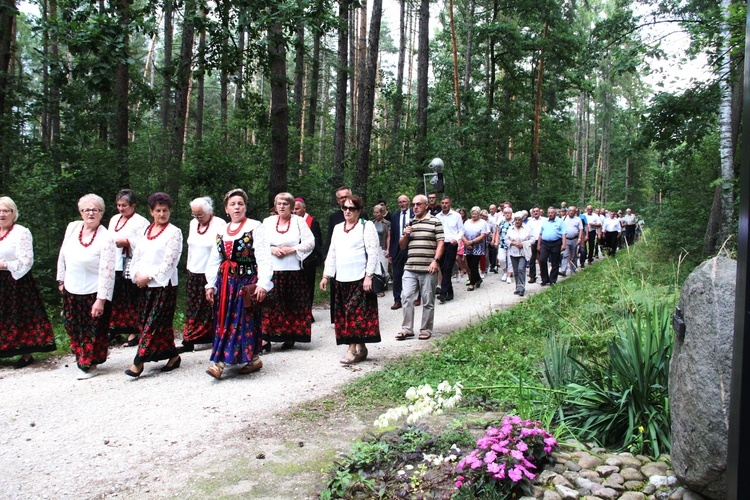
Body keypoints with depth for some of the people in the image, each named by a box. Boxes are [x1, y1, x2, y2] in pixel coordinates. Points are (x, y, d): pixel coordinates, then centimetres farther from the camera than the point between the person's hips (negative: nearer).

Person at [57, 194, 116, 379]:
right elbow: (63, 256, 12)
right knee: (72, 326, 16)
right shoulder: (72, 227, 0)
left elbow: (107, 272, -19)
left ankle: (89, 365, 23)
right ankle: (82, 358, 36)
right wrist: (61, 280, 14)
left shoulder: (106, 238, -17)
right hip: (70, 290, 6)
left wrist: (101, 300, -21)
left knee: (92, 331, 5)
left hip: (93, 293, -6)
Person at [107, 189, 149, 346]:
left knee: (132, 301, -2)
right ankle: (114, 330, 22)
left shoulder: (141, 221, -6)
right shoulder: (114, 219, 18)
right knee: (114, 300, 10)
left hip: (130, 267, -7)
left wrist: (127, 242, -21)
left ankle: (134, 332, 8)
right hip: (114, 266, 7)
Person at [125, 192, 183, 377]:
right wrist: (137, 275, -4)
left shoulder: (174, 232, -5)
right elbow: (137, 256, 13)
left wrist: (149, 277, -13)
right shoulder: (145, 230, 13)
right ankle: (173, 356, 20)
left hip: (164, 285, -6)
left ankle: (139, 362, -2)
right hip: (145, 285, 6)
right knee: (162, 324, 9)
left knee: (153, 324, -5)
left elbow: (169, 262, -12)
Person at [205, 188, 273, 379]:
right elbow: (214, 260, 16)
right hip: (225, 281, 6)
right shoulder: (222, 231, 15)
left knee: (243, 320, -3)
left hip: (247, 280, -6)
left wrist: (263, 283, -20)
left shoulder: (255, 227, -4)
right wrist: (210, 284, 9)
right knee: (224, 321, 4)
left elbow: (263, 257, -12)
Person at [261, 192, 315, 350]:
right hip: (271, 270, 1)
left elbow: (310, 242, -2)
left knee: (293, 304, 3)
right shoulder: (268, 222, 11)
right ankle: (266, 338, -4)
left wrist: (291, 249, -11)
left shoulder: (299, 221, 5)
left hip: (293, 270, -1)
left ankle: (290, 336, 14)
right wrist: (271, 249, -9)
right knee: (269, 303, -5)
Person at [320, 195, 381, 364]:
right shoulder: (338, 228, 17)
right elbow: (332, 253, 19)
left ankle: (353, 349, -4)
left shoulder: (367, 226, -2)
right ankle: (361, 348, 14)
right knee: (344, 314, 6)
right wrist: (326, 276, 12)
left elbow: (373, 253, -9)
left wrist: (369, 276, -15)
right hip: (342, 279, 7)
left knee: (356, 313, -8)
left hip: (360, 278, -6)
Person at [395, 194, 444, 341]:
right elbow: (402, 246, 20)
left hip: (428, 269, -4)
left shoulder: (434, 221, 1)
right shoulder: (409, 223, 16)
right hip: (410, 268, 4)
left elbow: (440, 242, -4)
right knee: (406, 298, 0)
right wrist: (405, 235, 0)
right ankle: (407, 329, 8)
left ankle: (426, 330, 14)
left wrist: (435, 260, -15)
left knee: (428, 301, 4)